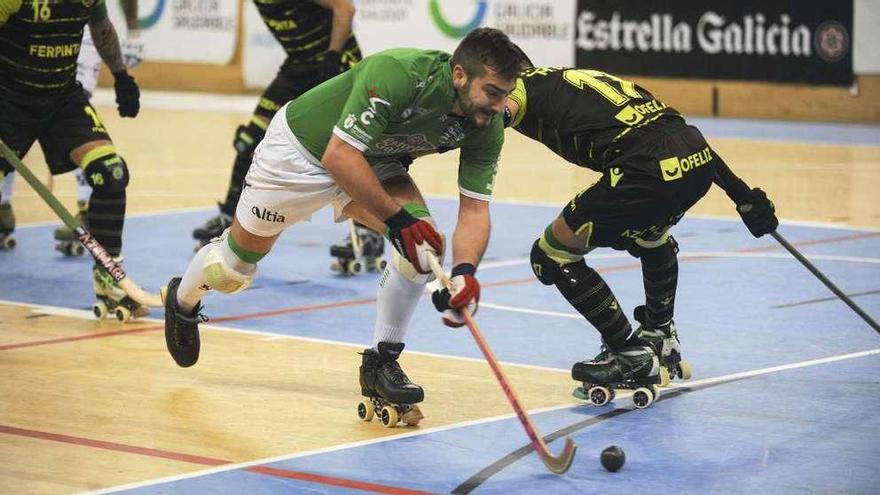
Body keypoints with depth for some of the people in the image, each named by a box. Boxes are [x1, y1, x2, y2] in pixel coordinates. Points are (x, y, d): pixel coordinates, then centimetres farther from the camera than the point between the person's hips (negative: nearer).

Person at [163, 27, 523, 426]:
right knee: (233, 265, 12)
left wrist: (465, 270, -36)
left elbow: (474, 208, -19)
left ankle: (381, 361, -6)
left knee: (423, 240, -21)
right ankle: (183, 301, 48)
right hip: (301, 150, -5)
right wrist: (394, 216, -43)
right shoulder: (397, 74, -40)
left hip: (374, 163, 5)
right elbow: (338, 155, -42)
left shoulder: (487, 126, -22)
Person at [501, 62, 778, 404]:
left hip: (647, 173, -8)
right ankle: (661, 340, 48)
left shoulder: (518, 87, 14)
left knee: (551, 254, 10)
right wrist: (743, 196, 30)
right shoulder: (585, 78, 32)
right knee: (650, 232, 39)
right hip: (699, 158, 8)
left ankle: (633, 358, 12)